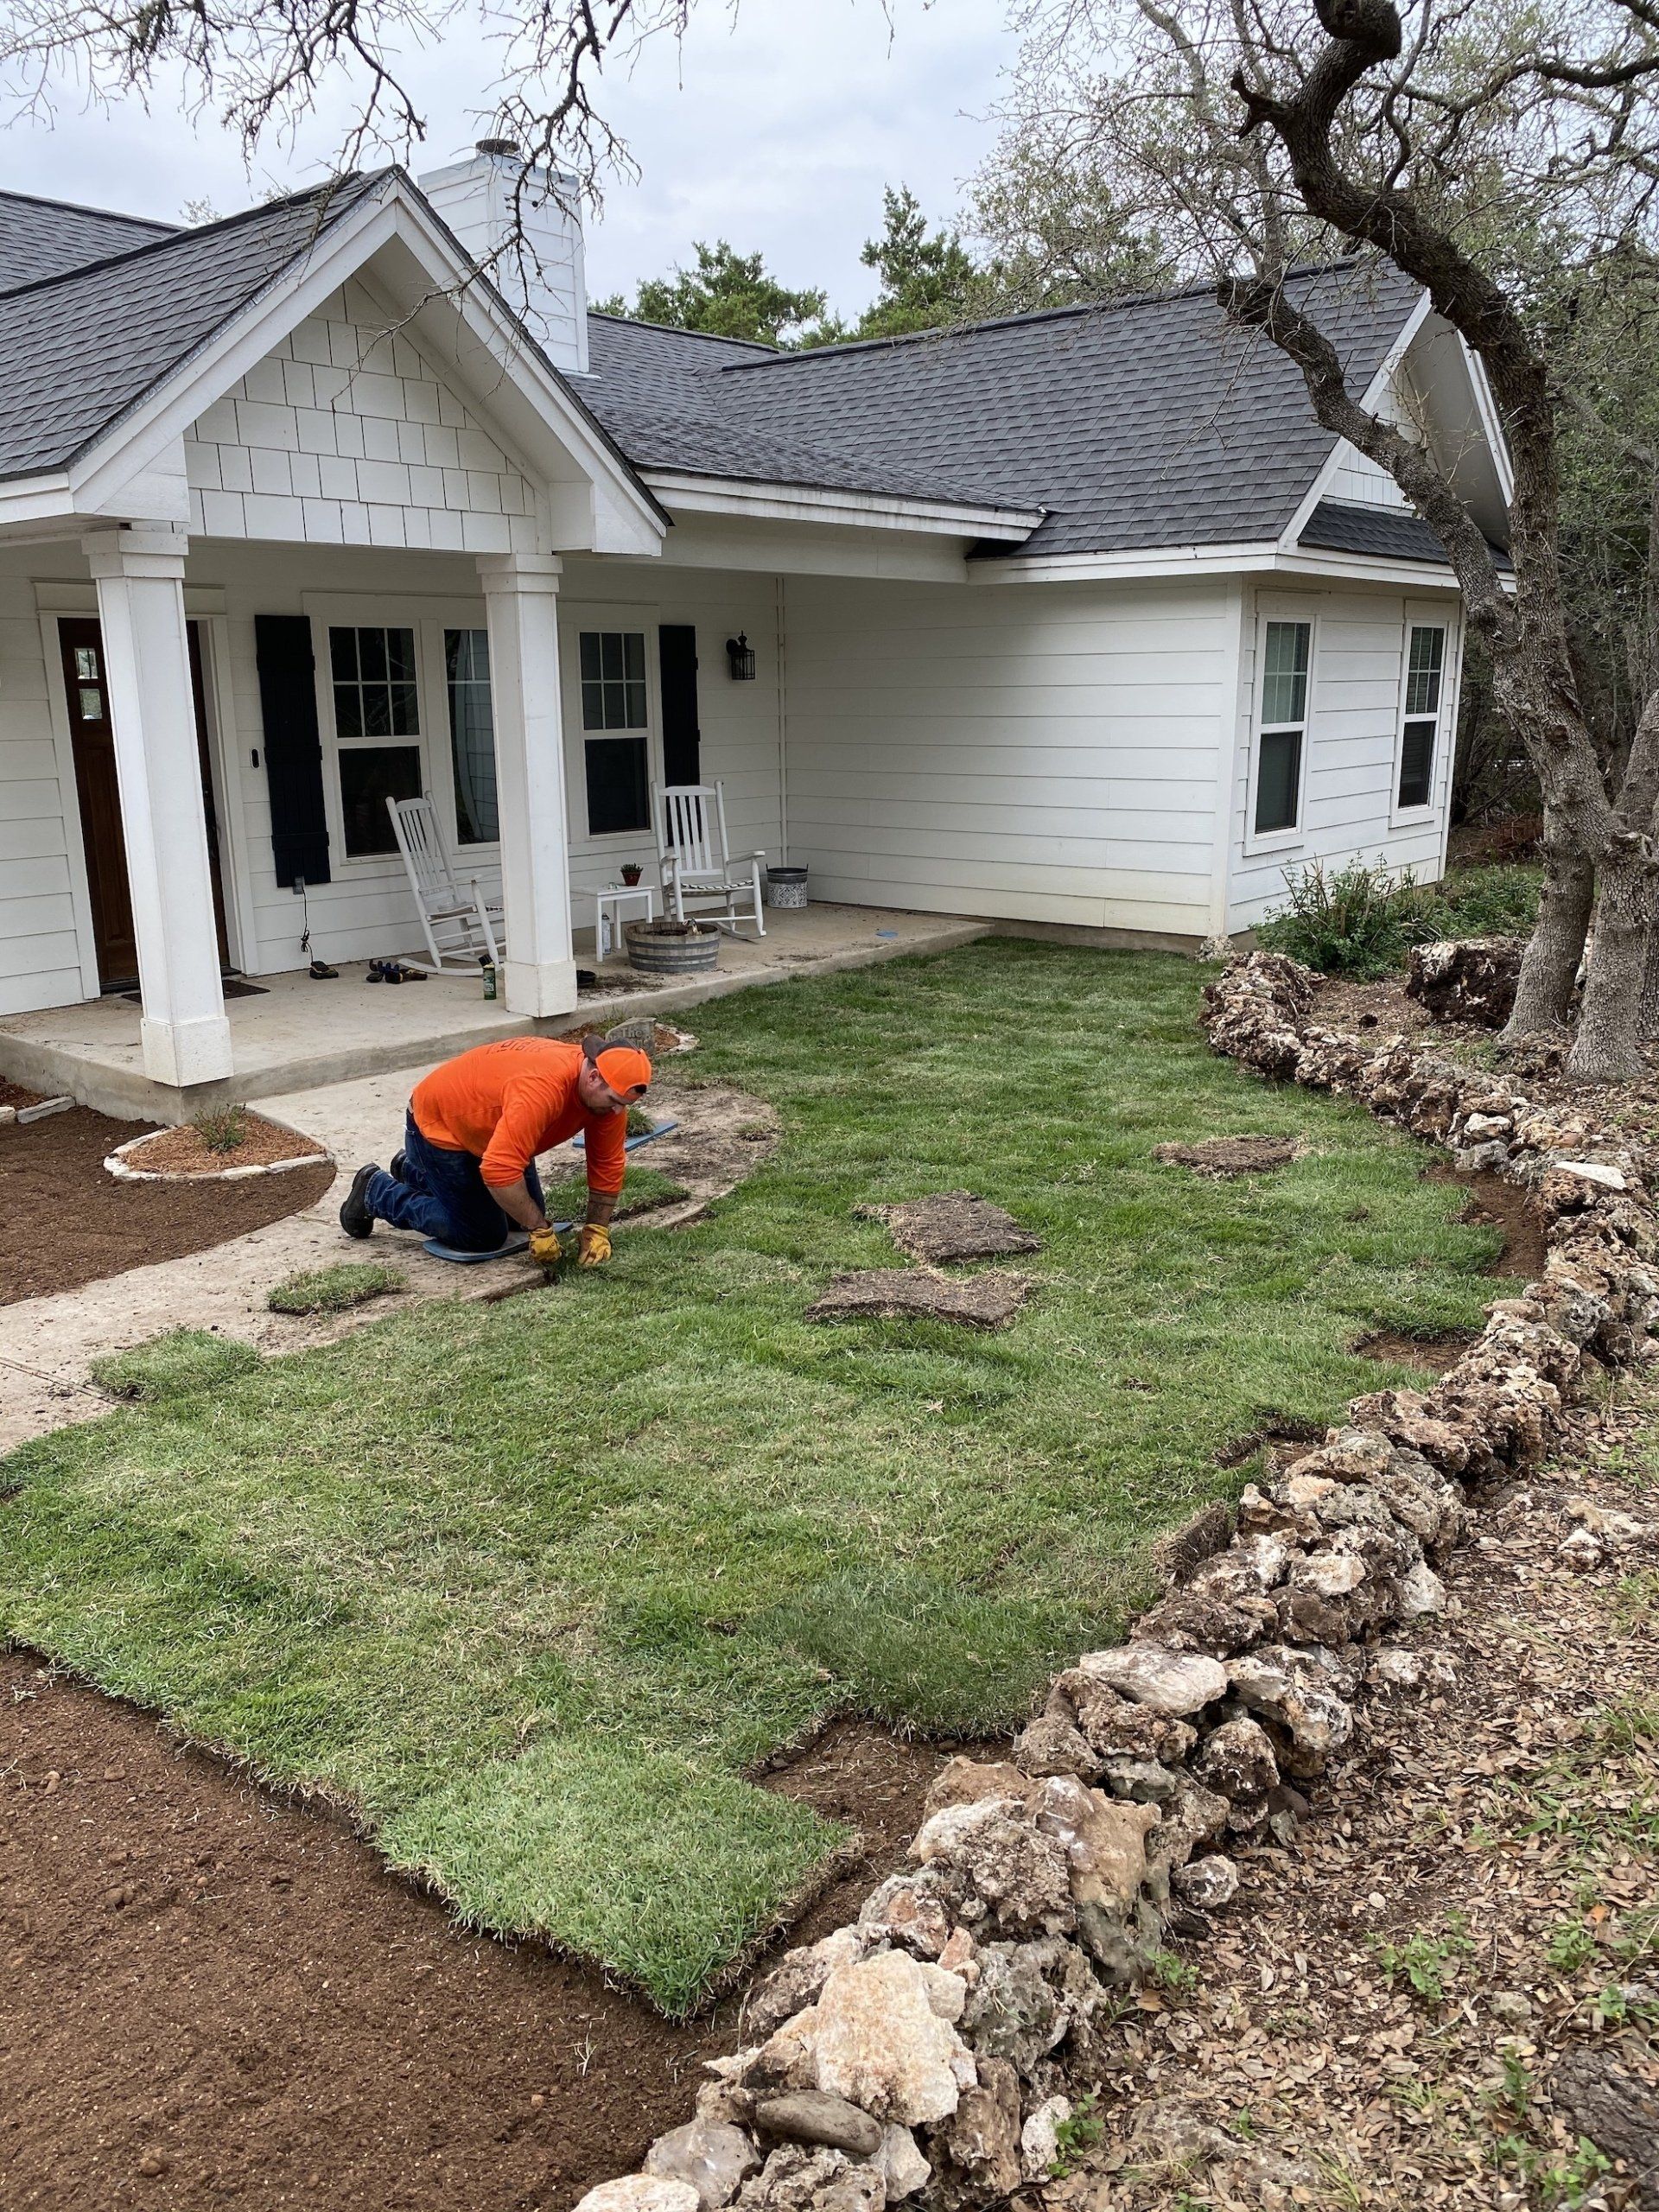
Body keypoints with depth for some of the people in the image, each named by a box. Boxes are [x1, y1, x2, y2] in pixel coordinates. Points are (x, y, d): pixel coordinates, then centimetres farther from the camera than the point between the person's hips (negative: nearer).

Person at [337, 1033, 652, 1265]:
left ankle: (414, 1173, 31)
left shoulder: (608, 1092, -16)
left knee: (522, 1215, 15)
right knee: (484, 1237, -7)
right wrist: (540, 1230, -34)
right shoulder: (543, 1087, -42)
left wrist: (598, 1230, -13)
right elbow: (499, 1170, -44)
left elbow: (608, 1164, -6)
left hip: (489, 1128, 8)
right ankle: (376, 1191, 11)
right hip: (437, 1123, -8)